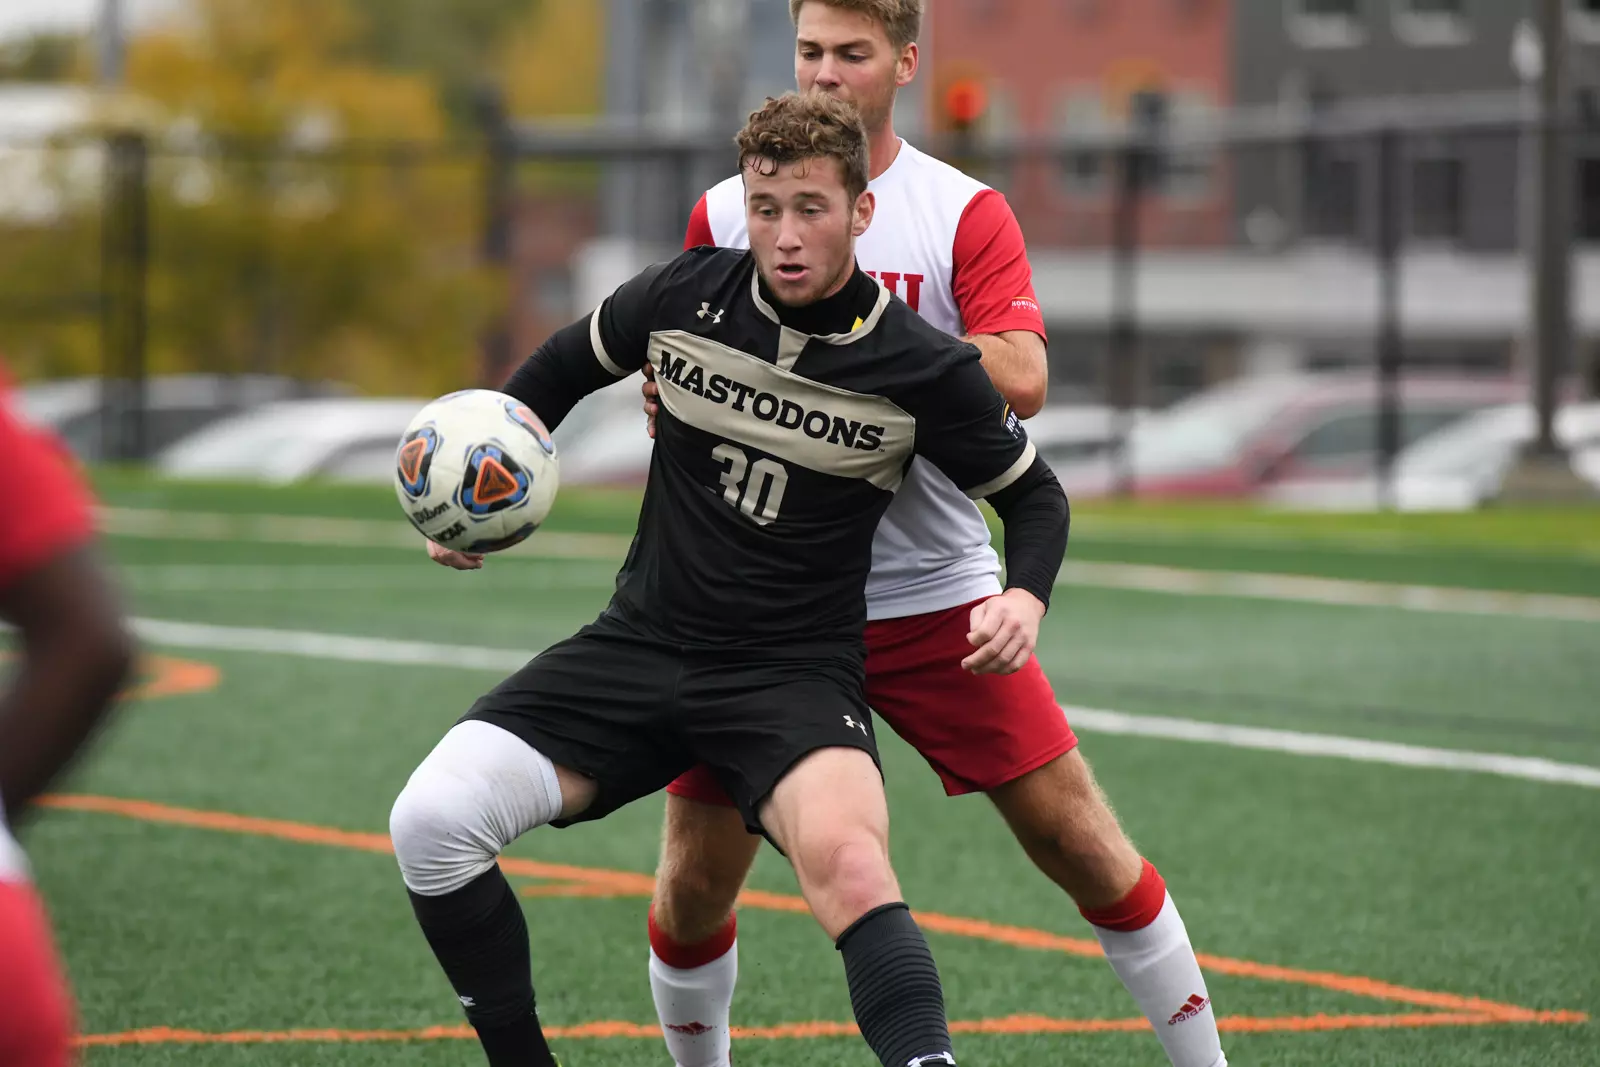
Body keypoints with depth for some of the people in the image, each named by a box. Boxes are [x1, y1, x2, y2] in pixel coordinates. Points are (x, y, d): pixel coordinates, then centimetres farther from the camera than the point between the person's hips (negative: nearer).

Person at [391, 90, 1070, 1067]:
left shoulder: (924, 370, -9)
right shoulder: (685, 295, -3)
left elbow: (1035, 495, 7)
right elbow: (562, 370, 19)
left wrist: (1027, 596, -13)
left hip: (796, 675, -4)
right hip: (640, 646, 4)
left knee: (846, 860, -38)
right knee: (431, 821, -17)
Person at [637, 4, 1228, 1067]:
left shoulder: (966, 213, -2)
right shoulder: (724, 215, 6)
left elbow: (1020, 379, -15)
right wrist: (669, 394, -9)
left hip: (934, 594, -2)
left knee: (1077, 837, -3)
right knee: (694, 879, -2)